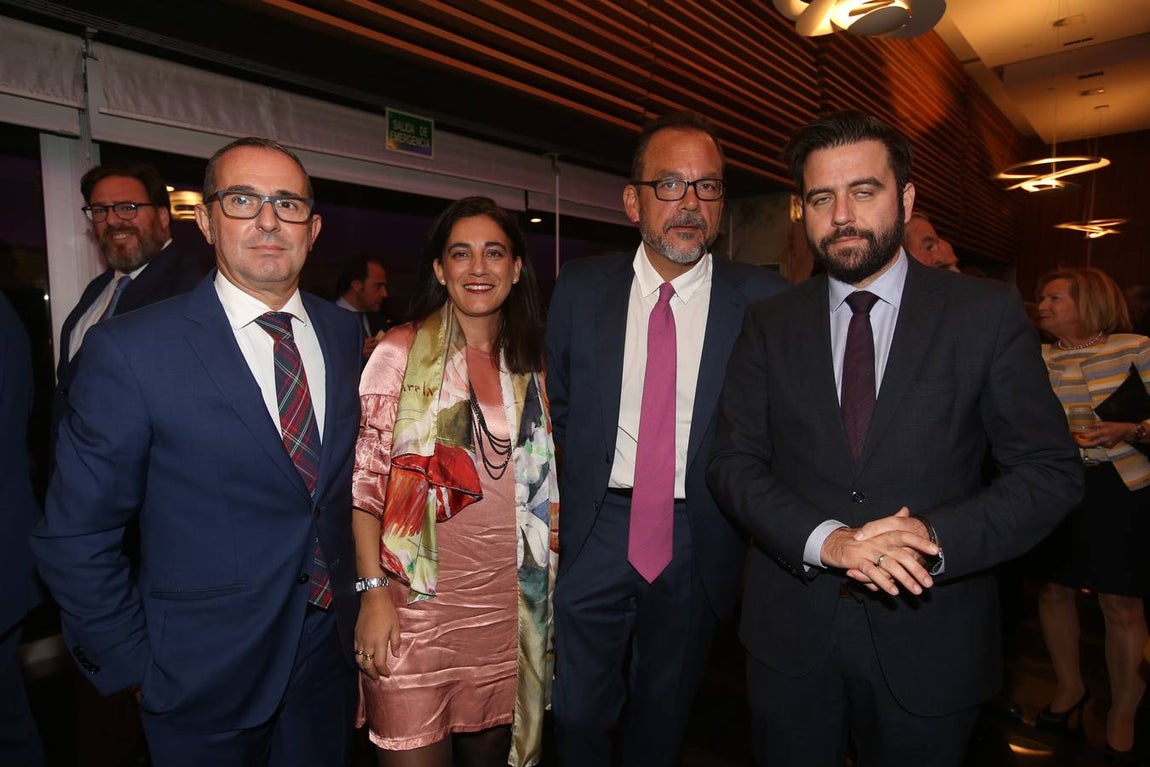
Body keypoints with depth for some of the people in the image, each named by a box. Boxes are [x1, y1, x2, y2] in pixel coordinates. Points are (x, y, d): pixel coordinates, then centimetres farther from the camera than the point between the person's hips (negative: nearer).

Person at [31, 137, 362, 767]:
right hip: (205, 675, -4)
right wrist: (136, 666, -5)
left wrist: (354, 594, 7)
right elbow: (74, 537, -9)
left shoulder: (345, 333, -1)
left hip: (329, 649, 4)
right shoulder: (129, 349, -15)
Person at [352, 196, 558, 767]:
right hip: (417, 597, -3)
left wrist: (543, 586, 7)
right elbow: (364, 478, -7)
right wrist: (374, 589, -13)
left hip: (508, 601, 4)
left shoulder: (528, 365, 8)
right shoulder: (400, 352, -5)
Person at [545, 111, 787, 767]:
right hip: (596, 530, 1)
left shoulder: (763, 300, -8)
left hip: (697, 541, 0)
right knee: (579, 713, 13)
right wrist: (588, 474, 4)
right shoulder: (581, 289, -2)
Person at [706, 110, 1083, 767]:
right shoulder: (769, 325, -1)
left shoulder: (989, 313, -4)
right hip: (789, 633, 1)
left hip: (929, 640, 0)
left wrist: (936, 538, -21)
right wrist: (826, 539, -20)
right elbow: (733, 461, -5)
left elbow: (1052, 470, -5)